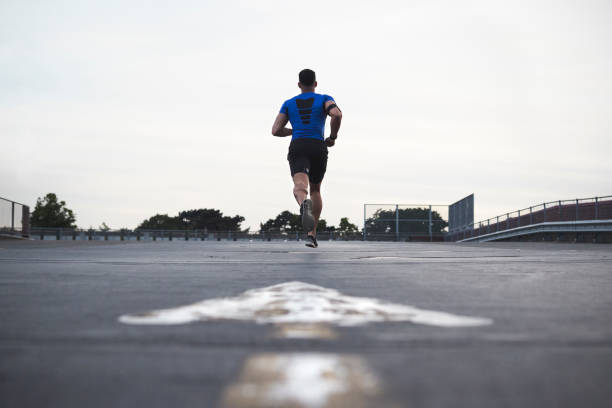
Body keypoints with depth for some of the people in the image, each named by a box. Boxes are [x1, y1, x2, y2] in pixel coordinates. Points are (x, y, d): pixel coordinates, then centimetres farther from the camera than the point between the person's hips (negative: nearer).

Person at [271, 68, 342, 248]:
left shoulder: (289, 103, 18)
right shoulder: (324, 99, 12)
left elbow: (276, 130, 12)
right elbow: (337, 114, -10)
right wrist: (333, 137, 5)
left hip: (297, 148, -1)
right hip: (318, 148, 1)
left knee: (300, 185, -23)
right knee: (315, 190, 22)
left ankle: (304, 204, -62)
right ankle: (311, 234, 18)